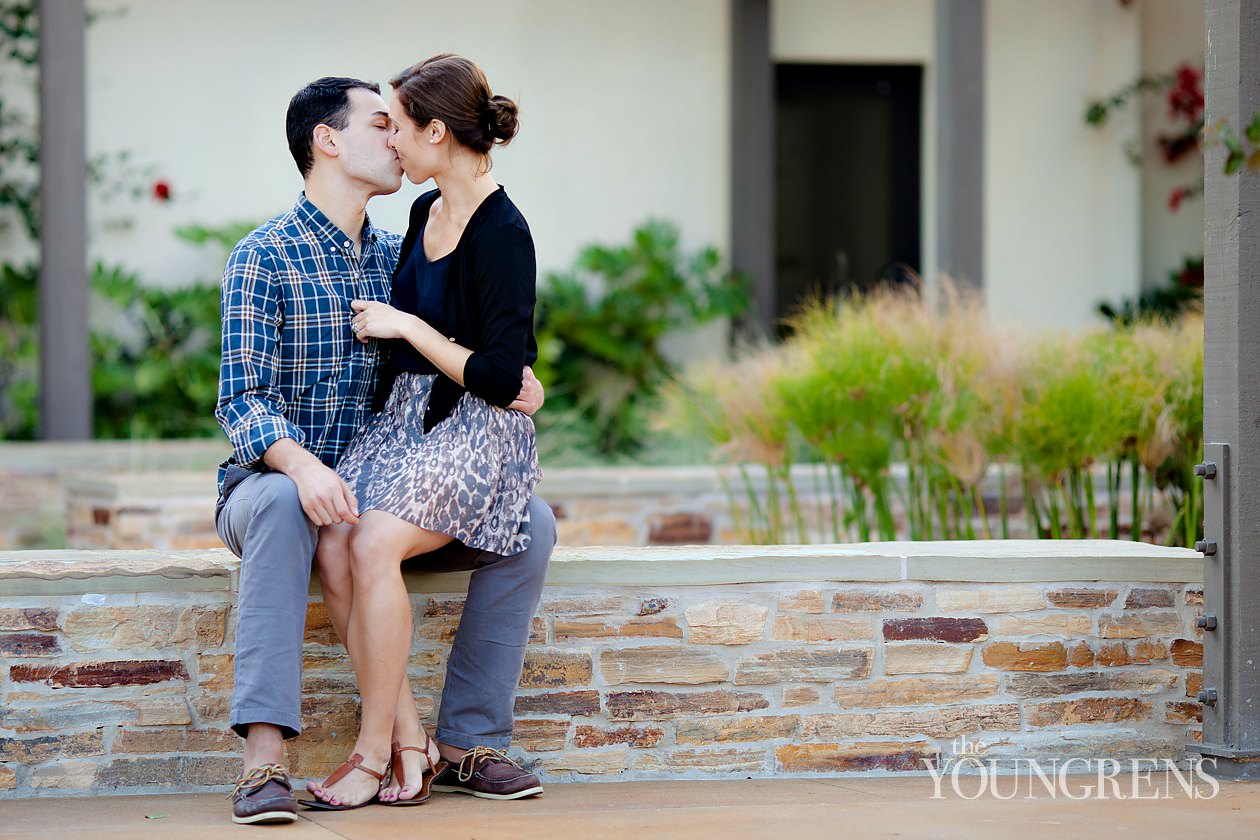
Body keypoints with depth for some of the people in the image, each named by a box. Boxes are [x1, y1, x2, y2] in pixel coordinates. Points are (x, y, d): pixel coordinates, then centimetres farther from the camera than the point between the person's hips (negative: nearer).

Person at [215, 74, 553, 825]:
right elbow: (241, 398, -17)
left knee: (531, 523, -12)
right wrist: (301, 464, -38)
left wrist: (515, 379, -8)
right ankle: (265, 761, -46)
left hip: (376, 494, 6)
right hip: (270, 479, -6)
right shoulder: (265, 258, -8)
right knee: (282, 503, -41)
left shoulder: (396, 257, 12)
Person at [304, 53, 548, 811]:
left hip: (477, 430, -7)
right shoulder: (425, 212, 11)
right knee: (333, 543, -21)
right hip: (404, 415, 7)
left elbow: (499, 379, -17)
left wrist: (404, 326, -12)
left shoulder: (503, 235, -14)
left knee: (374, 542, -31)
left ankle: (375, 751, -18)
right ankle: (413, 742, -17)